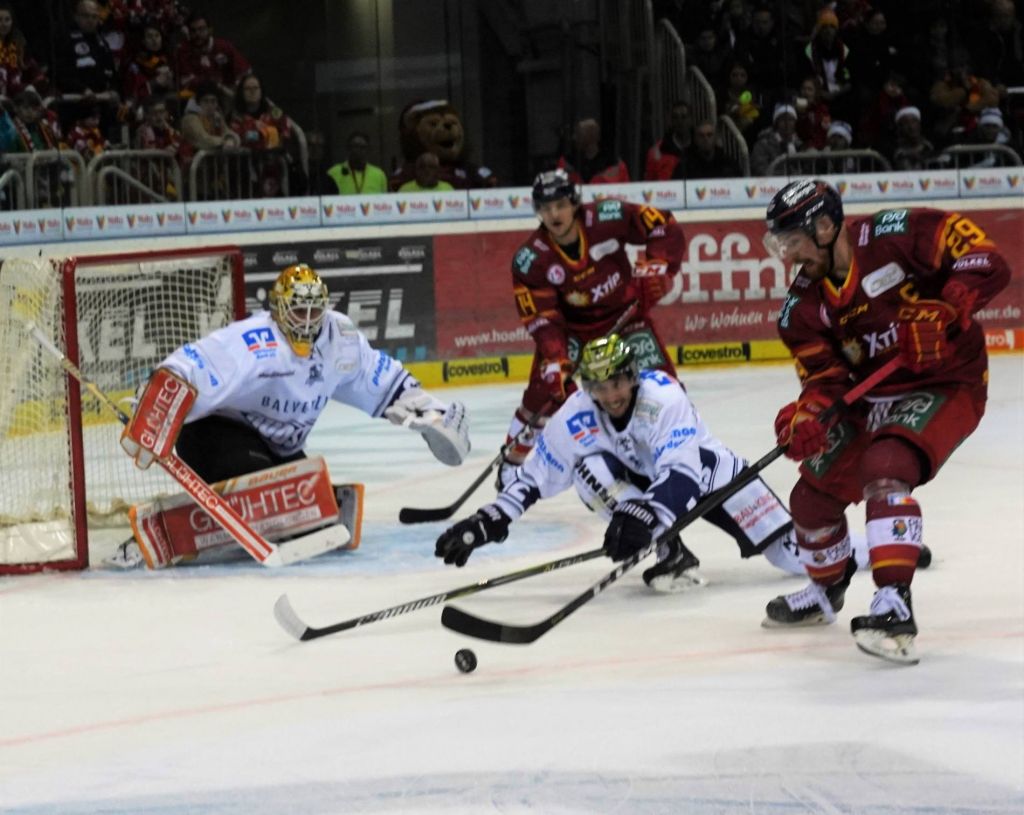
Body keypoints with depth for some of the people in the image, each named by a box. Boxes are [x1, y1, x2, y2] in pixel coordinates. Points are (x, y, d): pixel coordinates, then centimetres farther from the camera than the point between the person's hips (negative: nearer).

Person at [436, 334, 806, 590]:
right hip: (640, 478, 4)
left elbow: (681, 473, -42)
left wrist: (644, 514, -57)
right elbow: (536, 476, -11)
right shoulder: (575, 418, -20)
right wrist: (489, 521, -19)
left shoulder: (663, 398, -34)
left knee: (793, 555, -14)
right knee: (590, 467, -28)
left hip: (703, 468, -4)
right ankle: (671, 553, -19)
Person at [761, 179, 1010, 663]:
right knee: (813, 492, 9)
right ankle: (826, 591, 38)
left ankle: (895, 607, -34)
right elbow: (825, 377, -4)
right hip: (871, 396, 7)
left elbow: (986, 263, -24)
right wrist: (805, 417, -25)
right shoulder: (803, 306, -2)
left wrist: (939, 318, -35)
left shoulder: (895, 236, -22)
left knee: (885, 469, -31)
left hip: (945, 384, -7)